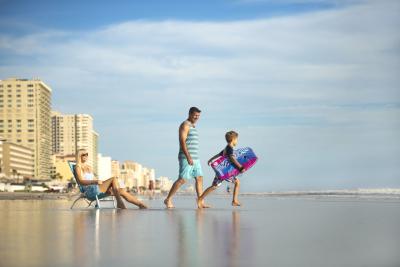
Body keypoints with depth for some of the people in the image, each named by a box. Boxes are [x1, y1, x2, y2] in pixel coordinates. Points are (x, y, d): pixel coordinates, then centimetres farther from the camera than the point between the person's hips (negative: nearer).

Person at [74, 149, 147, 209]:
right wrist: (96, 181, -26)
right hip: (90, 190, -8)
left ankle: (141, 205, -6)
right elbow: (81, 181, -13)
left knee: (122, 191, -5)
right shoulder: (78, 167, 1)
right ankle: (119, 202, -33)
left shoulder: (89, 167, 27)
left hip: (97, 188, 8)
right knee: (114, 179, -24)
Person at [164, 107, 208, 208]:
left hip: (195, 158, 9)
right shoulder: (185, 125, -9)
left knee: (199, 178, 4)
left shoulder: (193, 126, 20)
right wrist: (188, 157, -25)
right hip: (186, 158, -9)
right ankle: (168, 200, -4)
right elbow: (182, 142, -18)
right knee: (182, 179, -11)